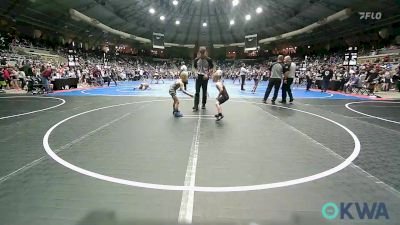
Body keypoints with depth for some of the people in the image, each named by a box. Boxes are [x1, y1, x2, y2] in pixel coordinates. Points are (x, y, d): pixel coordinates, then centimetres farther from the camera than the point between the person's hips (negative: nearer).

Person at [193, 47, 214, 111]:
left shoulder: (209, 60, -6)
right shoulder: (196, 59, 2)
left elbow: (211, 68, -2)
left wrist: (207, 74, -15)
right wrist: (196, 73, -3)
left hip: (205, 77, -1)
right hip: (198, 77, 2)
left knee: (204, 92, 9)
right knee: (197, 92, -4)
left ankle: (203, 104, 26)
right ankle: (196, 106, -2)